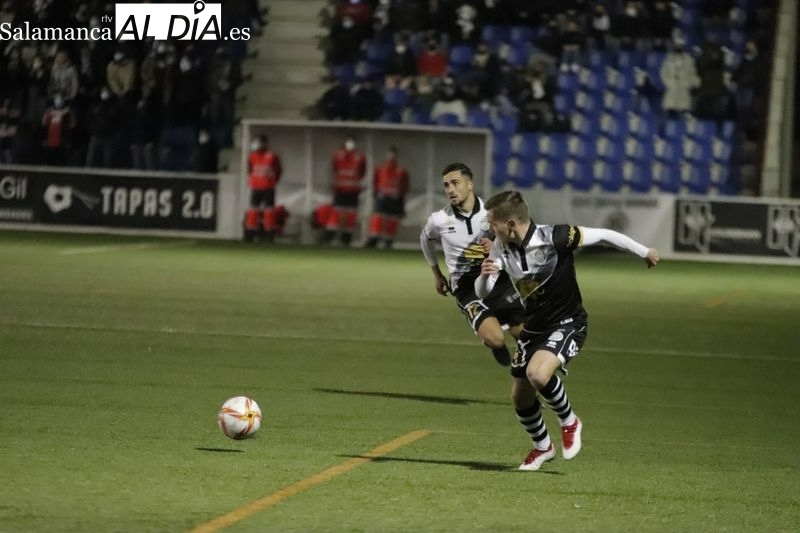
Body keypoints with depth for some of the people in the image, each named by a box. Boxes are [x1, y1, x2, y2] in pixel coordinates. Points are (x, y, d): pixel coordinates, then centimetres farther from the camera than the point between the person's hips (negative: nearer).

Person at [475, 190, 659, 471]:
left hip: (567, 323, -7)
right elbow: (482, 293, -8)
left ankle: (569, 421, -3)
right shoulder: (501, 247, -9)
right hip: (533, 327, 7)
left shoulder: (554, 237, -26)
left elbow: (603, 235, -15)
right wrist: (484, 275, -33)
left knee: (537, 374, -31)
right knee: (520, 396, 12)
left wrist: (644, 252, -4)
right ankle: (542, 447, 39)